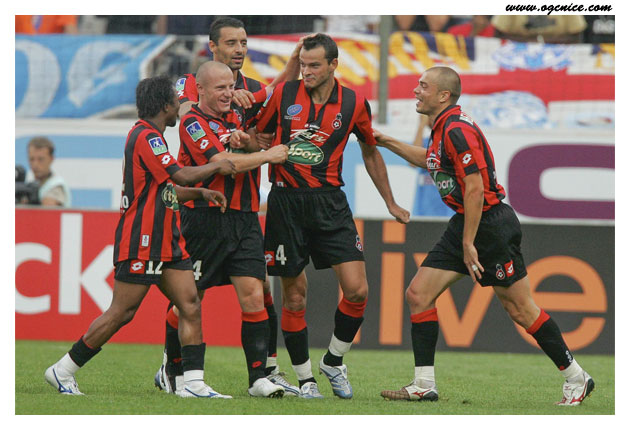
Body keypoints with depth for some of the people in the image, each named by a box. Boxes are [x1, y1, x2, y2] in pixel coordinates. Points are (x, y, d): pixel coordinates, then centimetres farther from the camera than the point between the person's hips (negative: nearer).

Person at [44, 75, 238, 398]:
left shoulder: (151, 137, 18)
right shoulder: (145, 136, -14)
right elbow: (182, 176, -21)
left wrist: (201, 193, 16)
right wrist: (217, 167, -6)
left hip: (166, 243, 10)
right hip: (141, 242, -10)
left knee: (190, 306, 0)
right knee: (121, 313, -6)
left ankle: (194, 383, -3)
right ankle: (63, 371, 5)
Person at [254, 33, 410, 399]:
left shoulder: (354, 104, 1)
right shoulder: (284, 94, 0)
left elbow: (371, 152, 16)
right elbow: (259, 137, 13)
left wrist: (390, 203, 21)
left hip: (330, 201, 1)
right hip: (286, 201, -1)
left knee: (357, 290, -9)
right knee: (295, 297, 1)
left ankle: (334, 361, 14)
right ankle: (305, 378, 14)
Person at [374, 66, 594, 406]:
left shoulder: (457, 129, -19)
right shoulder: (442, 129, 11)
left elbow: (475, 188, -23)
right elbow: (429, 160, 35)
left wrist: (468, 243, -22)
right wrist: (388, 143, 30)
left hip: (490, 223, -10)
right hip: (464, 224, 10)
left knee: (520, 308, -3)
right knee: (418, 294, 1)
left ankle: (576, 378, 10)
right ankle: (424, 386, 3)